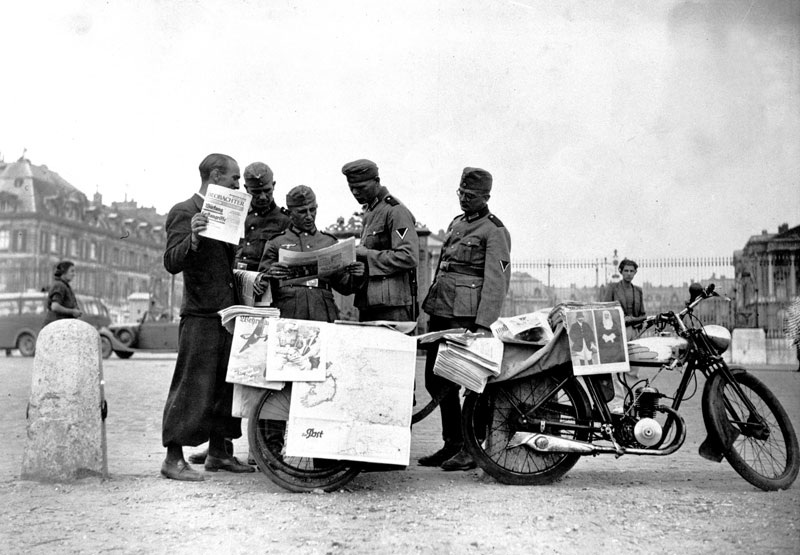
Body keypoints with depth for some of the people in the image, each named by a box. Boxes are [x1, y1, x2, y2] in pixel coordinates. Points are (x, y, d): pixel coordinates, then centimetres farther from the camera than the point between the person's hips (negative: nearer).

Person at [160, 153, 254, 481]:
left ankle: (217, 453, 22)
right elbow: (172, 263, -19)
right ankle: (173, 459, 1)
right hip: (200, 315, -9)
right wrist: (193, 239, -34)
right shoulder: (183, 213, -7)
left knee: (225, 386, 12)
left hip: (227, 314, 9)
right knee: (191, 388, -6)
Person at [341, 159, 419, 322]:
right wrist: (356, 255, 7)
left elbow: (409, 258, -20)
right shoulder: (369, 212, 20)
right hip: (369, 303, 9)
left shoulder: (395, 211, -10)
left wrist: (367, 255, -15)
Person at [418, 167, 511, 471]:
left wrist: (483, 324, -21)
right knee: (435, 379, 10)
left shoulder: (494, 231, -5)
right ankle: (452, 444, 21)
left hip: (466, 317, -8)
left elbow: (496, 281, -13)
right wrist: (429, 308, 20)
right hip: (440, 313, 8)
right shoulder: (456, 224, 20)